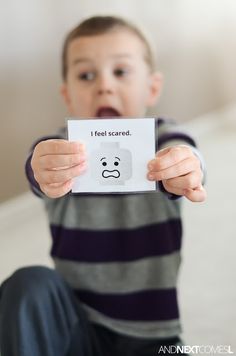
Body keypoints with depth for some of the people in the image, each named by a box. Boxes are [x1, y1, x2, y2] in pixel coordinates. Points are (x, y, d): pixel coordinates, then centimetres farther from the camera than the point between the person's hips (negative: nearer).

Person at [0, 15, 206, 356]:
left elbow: (181, 153, -26)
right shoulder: (63, 149, -3)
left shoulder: (164, 139, -3)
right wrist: (46, 175, -51)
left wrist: (184, 173, -51)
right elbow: (40, 168, -27)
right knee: (30, 284, -27)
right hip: (76, 327, 0)